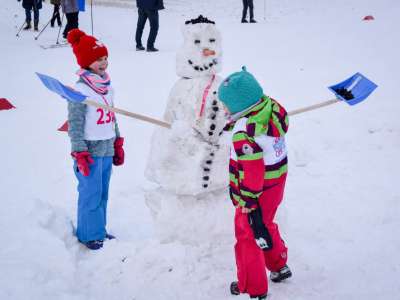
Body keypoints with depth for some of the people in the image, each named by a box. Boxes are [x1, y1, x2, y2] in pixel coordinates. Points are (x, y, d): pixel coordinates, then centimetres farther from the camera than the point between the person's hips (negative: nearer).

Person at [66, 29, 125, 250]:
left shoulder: (107, 87, 8)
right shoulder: (80, 90, -16)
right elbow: (74, 124, -15)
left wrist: (118, 145, 19)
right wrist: (80, 153, -16)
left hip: (107, 150, 7)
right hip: (90, 151, -7)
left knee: (102, 194, 16)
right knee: (91, 196, 0)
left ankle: (99, 231, 29)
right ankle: (89, 235, 15)